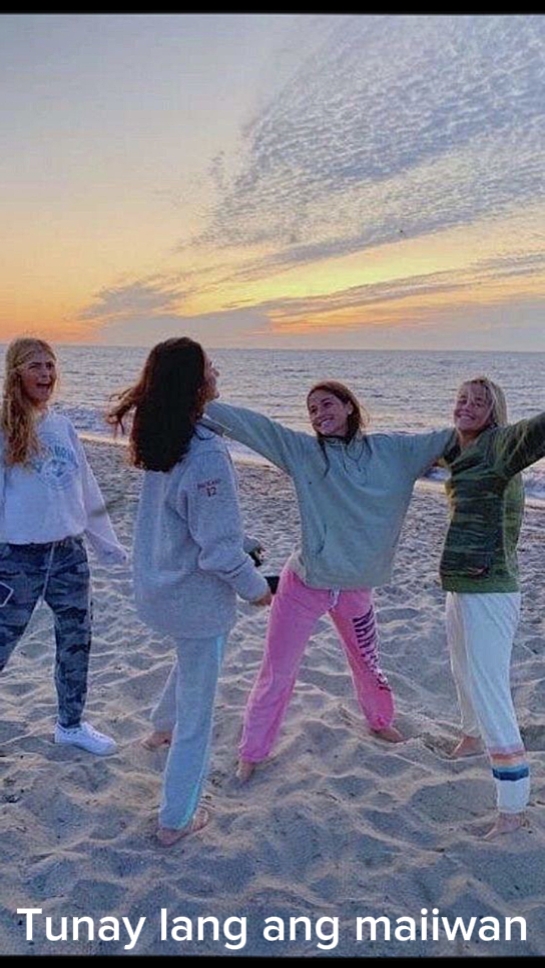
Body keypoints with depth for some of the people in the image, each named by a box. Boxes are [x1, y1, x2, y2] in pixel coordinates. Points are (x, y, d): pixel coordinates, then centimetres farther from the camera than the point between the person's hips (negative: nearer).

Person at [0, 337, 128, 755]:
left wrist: (109, 545, 16)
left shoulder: (63, 426, 6)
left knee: (77, 642, 15)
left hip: (70, 553, 5)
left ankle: (72, 725, 34)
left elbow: (87, 491, 13)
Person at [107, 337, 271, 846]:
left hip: (155, 589, 8)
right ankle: (175, 821, 26)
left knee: (191, 659, 37)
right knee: (196, 713, 10)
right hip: (198, 599, -8)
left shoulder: (158, 441, -3)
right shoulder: (207, 455, -29)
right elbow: (219, 548, -25)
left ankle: (161, 727, 58)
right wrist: (255, 587, -7)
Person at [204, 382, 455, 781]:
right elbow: (246, 422, -15)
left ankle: (381, 721, 54)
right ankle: (251, 753, 28)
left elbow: (446, 439, -1)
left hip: (356, 588, 2)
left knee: (368, 664, 25)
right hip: (304, 584, -2)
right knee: (277, 674, 8)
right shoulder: (303, 450, -8)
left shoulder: (393, 450, -3)